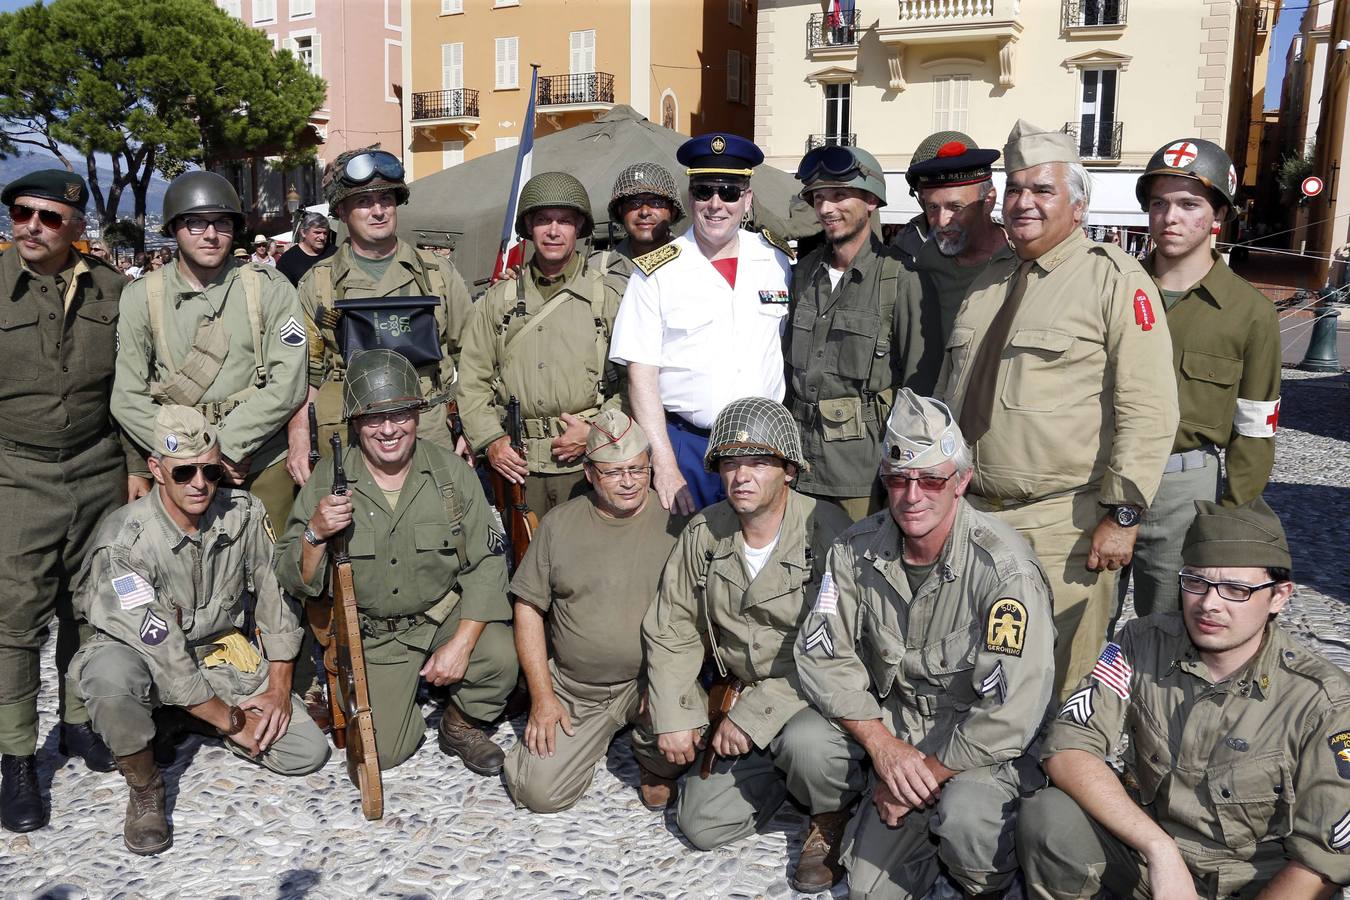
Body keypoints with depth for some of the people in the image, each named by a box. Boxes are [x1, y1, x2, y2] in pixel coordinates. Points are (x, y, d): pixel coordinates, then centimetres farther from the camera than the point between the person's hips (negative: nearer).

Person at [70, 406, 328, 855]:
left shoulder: (244, 512, -14)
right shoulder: (123, 543, -27)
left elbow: (276, 595, -3)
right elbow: (165, 658, -26)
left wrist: (279, 688, -5)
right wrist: (232, 722, -21)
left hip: (223, 649, 4)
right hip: (142, 653, -4)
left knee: (308, 752, -6)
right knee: (110, 674, -41)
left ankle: (191, 719, 18)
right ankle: (144, 785, -11)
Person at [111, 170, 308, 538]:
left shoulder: (270, 289, -3)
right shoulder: (141, 296, 1)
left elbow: (288, 383, -10)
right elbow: (128, 398, -2)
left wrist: (227, 447, -16)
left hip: (262, 465, 0)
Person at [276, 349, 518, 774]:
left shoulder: (452, 472, -8)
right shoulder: (327, 479, -9)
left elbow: (486, 564, -10)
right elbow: (295, 583, -4)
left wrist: (461, 644, -21)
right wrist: (316, 534, -26)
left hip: (447, 614, 0)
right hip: (372, 635, 0)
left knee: (499, 658, -29)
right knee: (380, 751, -10)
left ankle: (461, 724, 6)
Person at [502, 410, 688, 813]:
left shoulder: (676, 522, -6)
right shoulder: (559, 524, 1)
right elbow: (528, 608, 4)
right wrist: (542, 697, -2)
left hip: (650, 679, -2)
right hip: (573, 687, 2)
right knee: (538, 792, -8)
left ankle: (657, 768, 5)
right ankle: (599, 733, 23)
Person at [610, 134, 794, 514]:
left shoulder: (776, 259, 5)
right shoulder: (657, 272, -4)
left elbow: (792, 345, 13)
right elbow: (641, 376, -6)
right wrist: (664, 466, -12)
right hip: (684, 443, -2)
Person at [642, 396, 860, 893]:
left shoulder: (827, 530, -20)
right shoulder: (704, 532, -2)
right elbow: (671, 629, 7)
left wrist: (752, 715, -24)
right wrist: (674, 718, -1)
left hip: (821, 694, -5)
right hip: (744, 696, 5)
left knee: (807, 742, -37)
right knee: (702, 825, -2)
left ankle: (832, 814, -1)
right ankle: (786, 767, 23)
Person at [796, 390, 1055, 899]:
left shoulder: (1004, 569, -24)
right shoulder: (857, 550, -7)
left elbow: (1009, 716, -26)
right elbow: (824, 655, -5)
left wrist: (924, 777, -18)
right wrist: (882, 744, -17)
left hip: (989, 753, -3)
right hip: (897, 737, 4)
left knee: (962, 813, -33)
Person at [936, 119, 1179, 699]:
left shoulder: (1115, 280, -6)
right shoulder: (988, 283, 16)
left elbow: (1147, 409, -13)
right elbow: (947, 394, 22)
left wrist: (1122, 515, -16)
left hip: (1061, 526, -6)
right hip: (969, 514, 6)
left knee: (1059, 685, 1)